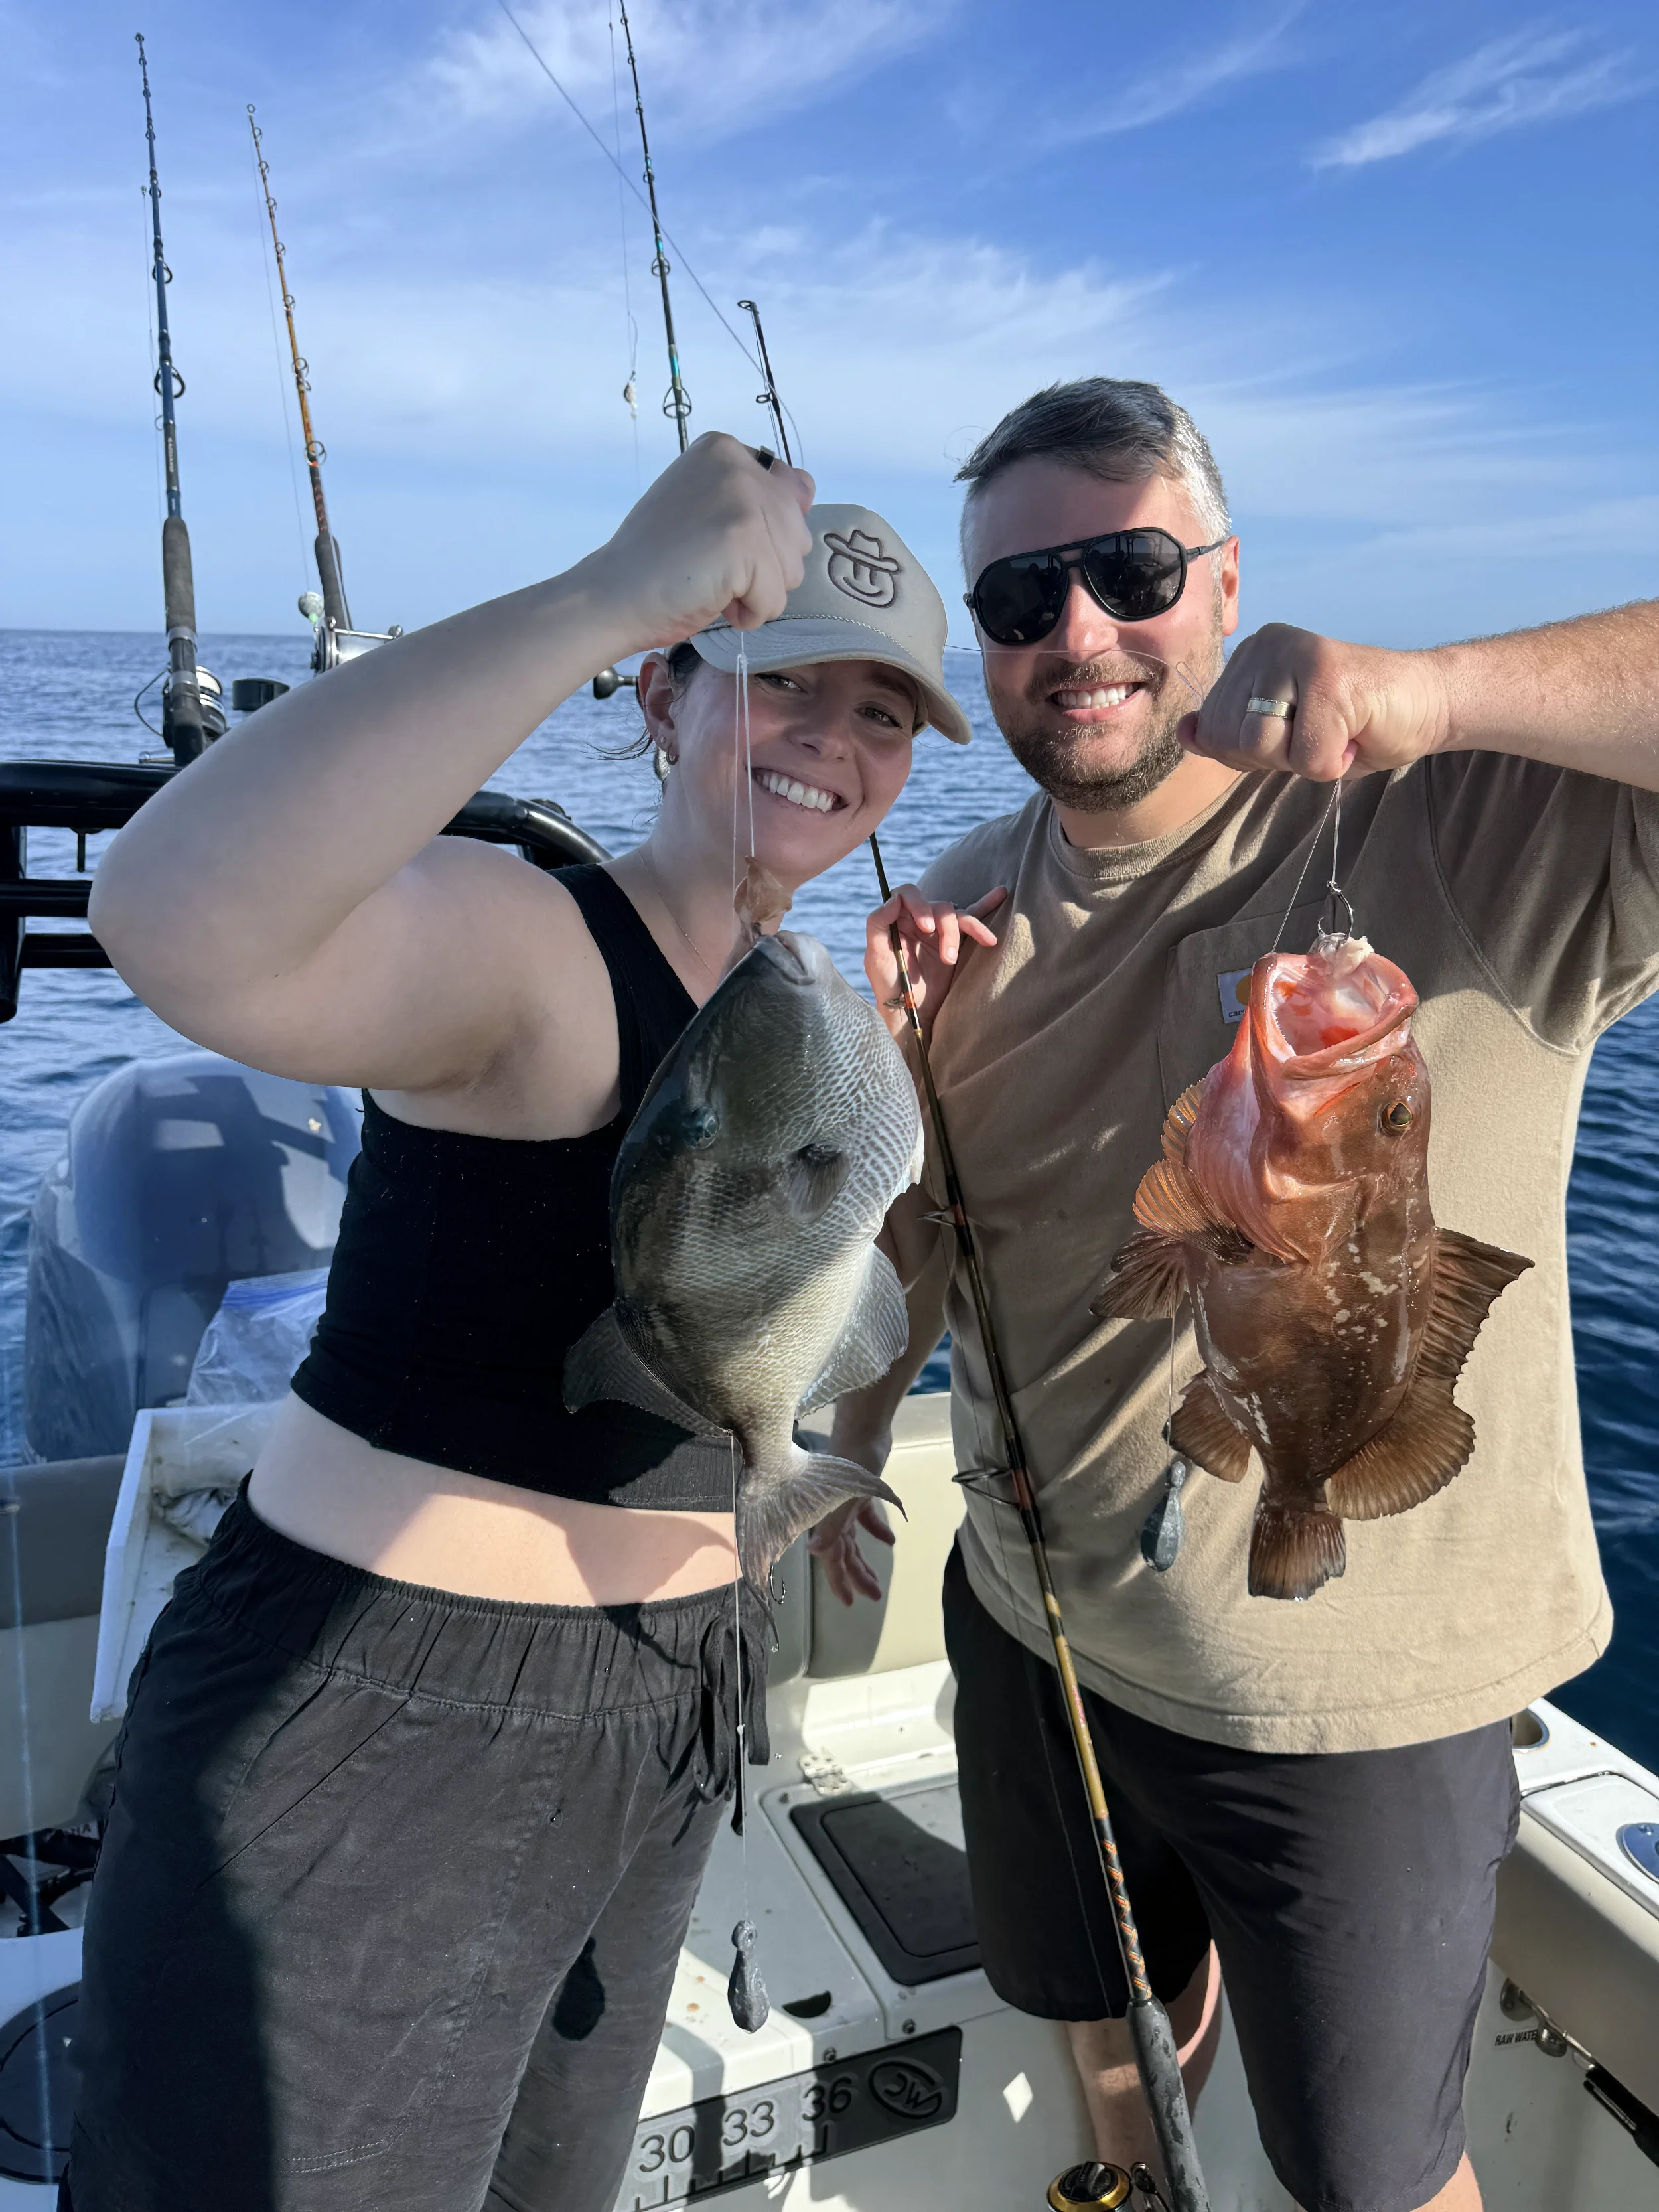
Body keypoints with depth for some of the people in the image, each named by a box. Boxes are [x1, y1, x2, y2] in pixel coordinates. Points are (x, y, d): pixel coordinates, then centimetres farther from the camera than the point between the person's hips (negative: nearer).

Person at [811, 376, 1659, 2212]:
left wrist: (1431, 692, -43)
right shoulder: (974, 903, -3)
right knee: (1098, 2010, 32)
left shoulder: (1463, 836, -21)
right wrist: (857, 1439, -3)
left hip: (1356, 1699, -5)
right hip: (1033, 1629, 5)